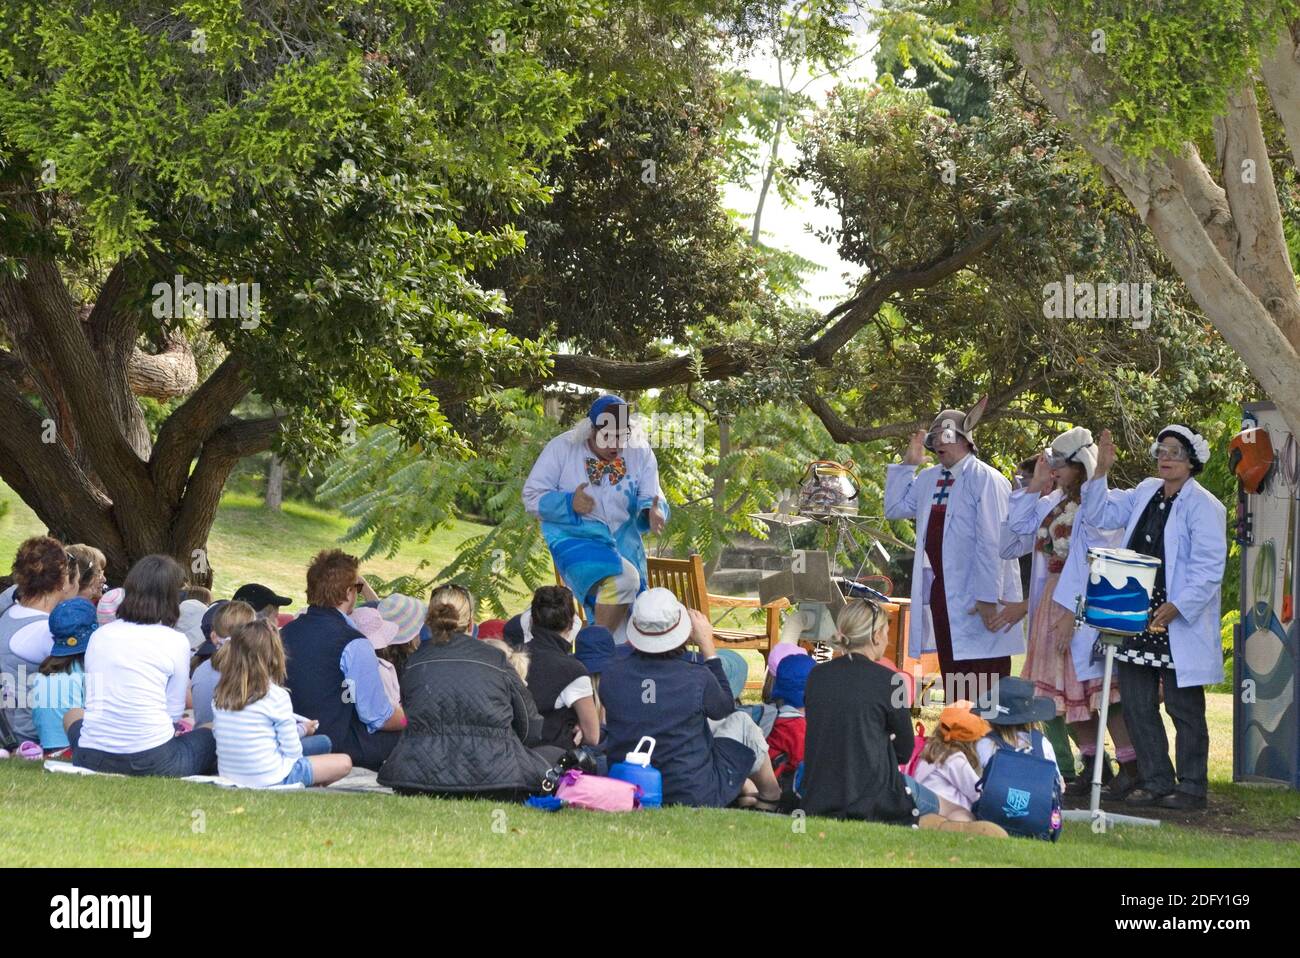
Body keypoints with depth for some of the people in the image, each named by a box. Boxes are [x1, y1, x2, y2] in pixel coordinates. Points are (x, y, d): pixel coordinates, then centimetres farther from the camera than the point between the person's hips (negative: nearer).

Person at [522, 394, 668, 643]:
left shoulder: (640, 452, -1)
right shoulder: (562, 448, -9)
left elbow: (650, 499, -1)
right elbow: (532, 496, -6)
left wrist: (653, 512, -26)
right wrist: (568, 503, -23)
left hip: (623, 540, 5)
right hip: (576, 538, -5)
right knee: (623, 578, -32)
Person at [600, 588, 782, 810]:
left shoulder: (611, 675, -13)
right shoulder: (697, 678, -21)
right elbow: (725, 707, 4)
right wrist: (707, 646, 8)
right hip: (695, 797, -4)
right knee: (740, 722, 19)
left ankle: (745, 789, 40)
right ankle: (771, 797, 39)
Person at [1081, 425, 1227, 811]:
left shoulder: (1204, 506, -9)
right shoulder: (1146, 493, 13)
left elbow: (1208, 569, -15)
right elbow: (1102, 514, 18)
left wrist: (1177, 608, -22)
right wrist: (1100, 472, 4)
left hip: (1180, 624, -7)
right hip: (1137, 617, 7)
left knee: (1184, 708, 0)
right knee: (1137, 706, 9)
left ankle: (1191, 788, 8)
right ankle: (1156, 782, 18)